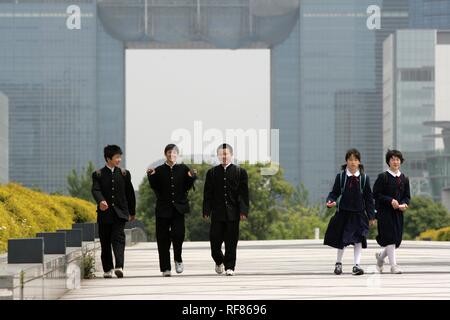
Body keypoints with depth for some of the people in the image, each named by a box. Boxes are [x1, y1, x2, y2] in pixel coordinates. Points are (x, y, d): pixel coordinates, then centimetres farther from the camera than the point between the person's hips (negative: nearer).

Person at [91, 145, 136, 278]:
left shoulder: (124, 174, 8)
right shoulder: (98, 174, 2)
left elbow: (130, 193, 14)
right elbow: (96, 190, -14)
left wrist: (132, 212, 17)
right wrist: (101, 201, -35)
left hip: (119, 213, 0)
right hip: (104, 212, 0)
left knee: (118, 238, -14)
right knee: (105, 242, 6)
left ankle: (119, 266, -26)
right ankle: (107, 269, 17)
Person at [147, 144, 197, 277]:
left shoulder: (183, 169, 7)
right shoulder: (159, 171, 5)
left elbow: (187, 187, 2)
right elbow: (155, 188, -2)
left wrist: (191, 177, -15)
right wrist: (151, 176, -16)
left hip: (178, 207, 0)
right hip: (163, 208, 0)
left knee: (178, 233, -16)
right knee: (163, 239, 1)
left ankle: (178, 259, 9)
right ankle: (165, 268, 8)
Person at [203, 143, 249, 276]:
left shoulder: (240, 172, 5)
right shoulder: (212, 172, 9)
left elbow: (244, 193, 1)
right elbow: (207, 194, 7)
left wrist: (243, 211, -7)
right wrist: (206, 210, -2)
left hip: (233, 213, -1)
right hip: (217, 213, 1)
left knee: (231, 242, 0)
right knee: (215, 240, 1)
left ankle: (229, 267, 7)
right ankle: (219, 261, 26)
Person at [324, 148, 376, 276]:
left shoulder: (364, 178, 2)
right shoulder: (340, 177, -1)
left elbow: (368, 198, 5)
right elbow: (335, 192, 1)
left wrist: (371, 216, 4)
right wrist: (330, 201, -22)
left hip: (359, 213, 0)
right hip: (343, 212, 0)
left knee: (358, 239, -10)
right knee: (341, 239, 10)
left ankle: (356, 265, -9)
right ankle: (338, 263, 27)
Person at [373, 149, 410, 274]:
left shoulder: (404, 179, 11)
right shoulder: (383, 177, -3)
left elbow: (407, 196, 13)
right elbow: (376, 194, -7)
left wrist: (404, 204, -8)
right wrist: (390, 200, -17)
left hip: (398, 212, 5)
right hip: (384, 212, -5)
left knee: (397, 240, 5)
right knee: (390, 238, -11)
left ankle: (381, 256, 31)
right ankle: (393, 265, -8)